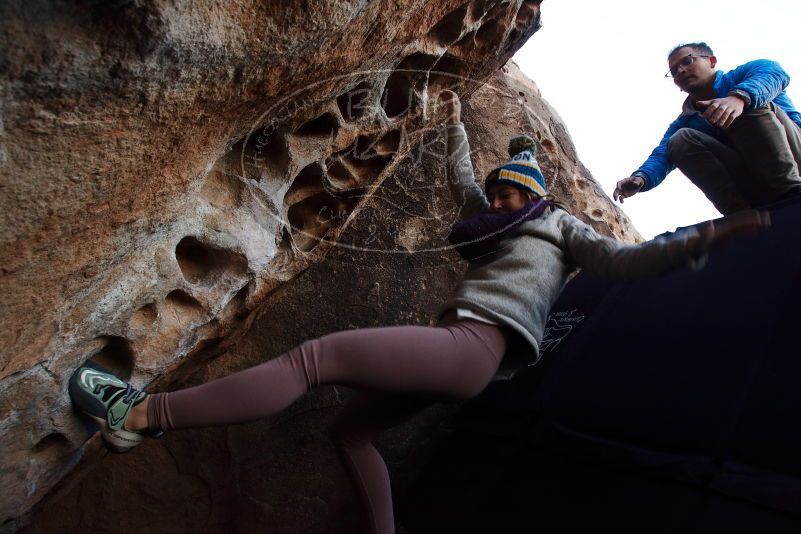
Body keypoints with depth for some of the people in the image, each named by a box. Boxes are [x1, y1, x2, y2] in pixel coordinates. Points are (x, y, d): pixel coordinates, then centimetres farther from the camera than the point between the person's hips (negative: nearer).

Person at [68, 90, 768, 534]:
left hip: (474, 345, -10)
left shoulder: (561, 224, 13)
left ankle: (141, 414, -19)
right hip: (454, 350, 10)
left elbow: (623, 262, 1)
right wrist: (456, 124, 53)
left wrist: (711, 236, -7)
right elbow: (462, 180, 44)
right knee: (351, 430, 16)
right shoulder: (496, 220, 31)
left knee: (316, 356, -21)